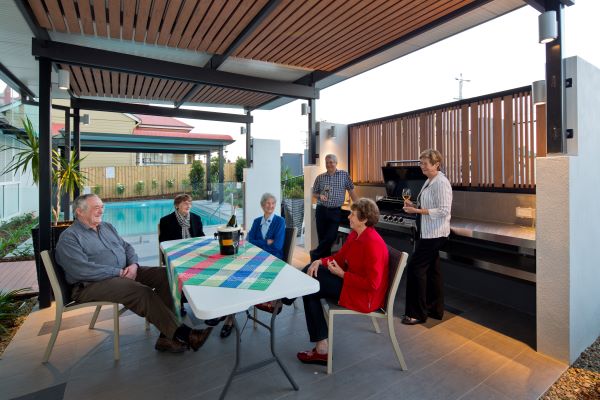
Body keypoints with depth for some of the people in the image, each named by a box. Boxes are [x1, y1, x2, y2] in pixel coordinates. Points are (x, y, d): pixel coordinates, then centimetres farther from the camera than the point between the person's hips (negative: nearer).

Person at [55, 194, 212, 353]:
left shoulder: (107, 227, 19)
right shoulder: (69, 237, -4)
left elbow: (127, 247, 17)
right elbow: (82, 270, -18)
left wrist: (133, 265, -4)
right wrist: (119, 272, -17)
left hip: (124, 272, 7)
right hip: (93, 284, -7)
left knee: (165, 275, -14)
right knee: (142, 291, -33)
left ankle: (167, 336, -18)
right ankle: (181, 334, -26)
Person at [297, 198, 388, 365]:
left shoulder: (373, 243, -26)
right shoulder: (355, 234, 3)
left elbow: (371, 284, -26)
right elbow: (340, 257, 10)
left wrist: (341, 274, -22)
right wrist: (320, 261, -8)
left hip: (365, 295, -9)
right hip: (351, 280, 10)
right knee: (311, 270, 1)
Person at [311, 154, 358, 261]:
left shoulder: (344, 175, 1)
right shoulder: (320, 177, 5)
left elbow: (351, 191, 3)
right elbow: (314, 194, 12)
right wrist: (320, 196, -11)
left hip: (335, 212, -2)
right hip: (321, 211, 2)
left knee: (331, 237, -7)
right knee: (322, 238, 6)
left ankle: (315, 254, 14)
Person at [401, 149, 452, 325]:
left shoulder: (441, 183, -17)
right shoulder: (428, 181, 12)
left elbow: (443, 211, -22)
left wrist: (416, 210, -22)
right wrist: (414, 205, 4)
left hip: (434, 234, -10)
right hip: (428, 233, 10)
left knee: (415, 268, -7)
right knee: (432, 270, 15)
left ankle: (417, 313, 6)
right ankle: (435, 309, 29)